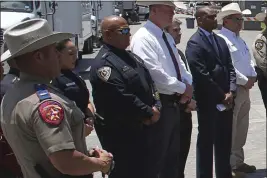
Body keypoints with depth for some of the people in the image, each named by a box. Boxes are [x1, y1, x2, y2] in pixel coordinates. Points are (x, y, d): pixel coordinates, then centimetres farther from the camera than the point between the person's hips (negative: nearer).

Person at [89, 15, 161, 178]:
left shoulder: (130, 56, 13)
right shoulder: (104, 63, -18)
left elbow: (149, 83, 15)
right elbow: (123, 99, -24)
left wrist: (156, 108, -3)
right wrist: (149, 114, -13)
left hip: (146, 129, 9)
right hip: (122, 134, -9)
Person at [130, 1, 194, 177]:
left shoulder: (168, 37, 14)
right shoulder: (143, 37, -16)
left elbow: (180, 66, 16)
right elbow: (154, 73, -25)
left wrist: (188, 87, -3)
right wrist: (183, 88, -16)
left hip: (174, 103, 9)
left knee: (173, 154, 17)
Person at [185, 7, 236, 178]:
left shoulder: (220, 40, 14)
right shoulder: (194, 43, -12)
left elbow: (230, 68, 11)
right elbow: (201, 75, -18)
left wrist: (231, 91, -4)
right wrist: (221, 96, -13)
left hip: (226, 99, 7)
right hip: (208, 101, -7)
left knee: (225, 141, 15)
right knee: (206, 141, 5)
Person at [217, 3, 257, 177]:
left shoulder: (241, 40, 16)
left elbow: (250, 61, 17)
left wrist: (253, 77, -2)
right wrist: (245, 81, -14)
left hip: (244, 89, 10)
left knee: (242, 128, 16)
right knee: (229, 130, -3)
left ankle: (238, 161, 27)